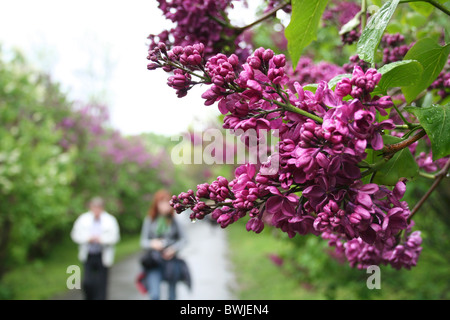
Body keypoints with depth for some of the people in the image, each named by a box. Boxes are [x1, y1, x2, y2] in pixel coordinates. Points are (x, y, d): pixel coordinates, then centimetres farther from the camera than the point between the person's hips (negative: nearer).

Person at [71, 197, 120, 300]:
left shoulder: (110, 220, -2)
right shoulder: (83, 219, 2)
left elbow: (114, 237, -5)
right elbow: (76, 235, 3)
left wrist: (101, 239, -19)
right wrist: (88, 238, -13)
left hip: (103, 257, -1)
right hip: (88, 256, 1)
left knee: (101, 283, 4)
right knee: (87, 282, -5)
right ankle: (89, 297, 20)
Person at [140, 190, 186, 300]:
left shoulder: (174, 221, 0)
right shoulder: (149, 220, 0)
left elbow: (183, 239, 7)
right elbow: (143, 241, 2)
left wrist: (174, 248, -10)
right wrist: (152, 243, -19)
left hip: (170, 260, 1)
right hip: (154, 261, -1)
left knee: (172, 293, 9)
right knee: (154, 294, -14)